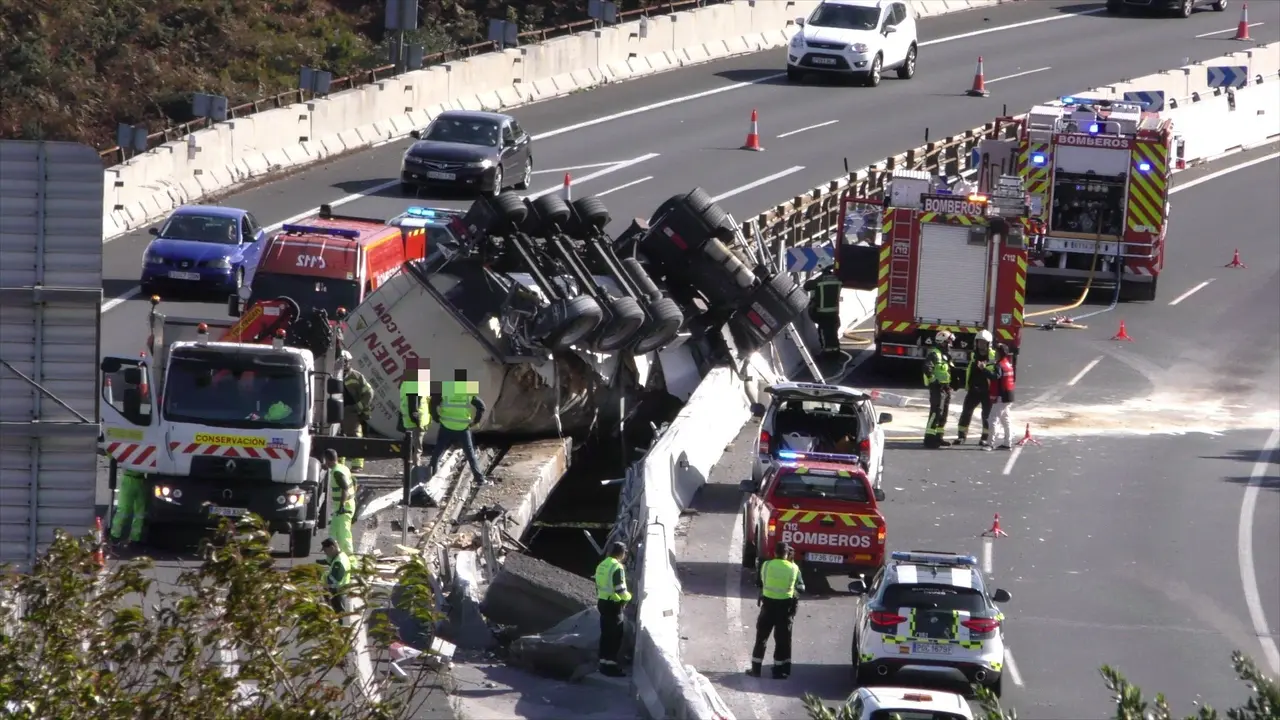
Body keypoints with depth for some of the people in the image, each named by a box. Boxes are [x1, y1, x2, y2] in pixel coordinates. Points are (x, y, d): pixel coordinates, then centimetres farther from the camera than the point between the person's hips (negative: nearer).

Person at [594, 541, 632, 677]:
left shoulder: (602, 565, 11)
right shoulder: (617, 567, -17)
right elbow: (620, 589, -21)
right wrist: (628, 597, -2)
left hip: (602, 602, 9)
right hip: (613, 605, -9)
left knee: (606, 634, 14)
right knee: (615, 636, -4)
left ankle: (604, 663, 18)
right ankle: (611, 666, -5)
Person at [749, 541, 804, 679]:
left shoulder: (766, 565, -6)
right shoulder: (793, 568, -7)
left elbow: (763, 581, 5)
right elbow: (801, 586, 3)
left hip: (768, 604, 0)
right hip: (785, 606, 0)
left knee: (761, 637, 12)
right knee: (782, 639, 10)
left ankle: (756, 669, 14)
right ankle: (779, 671, 11)